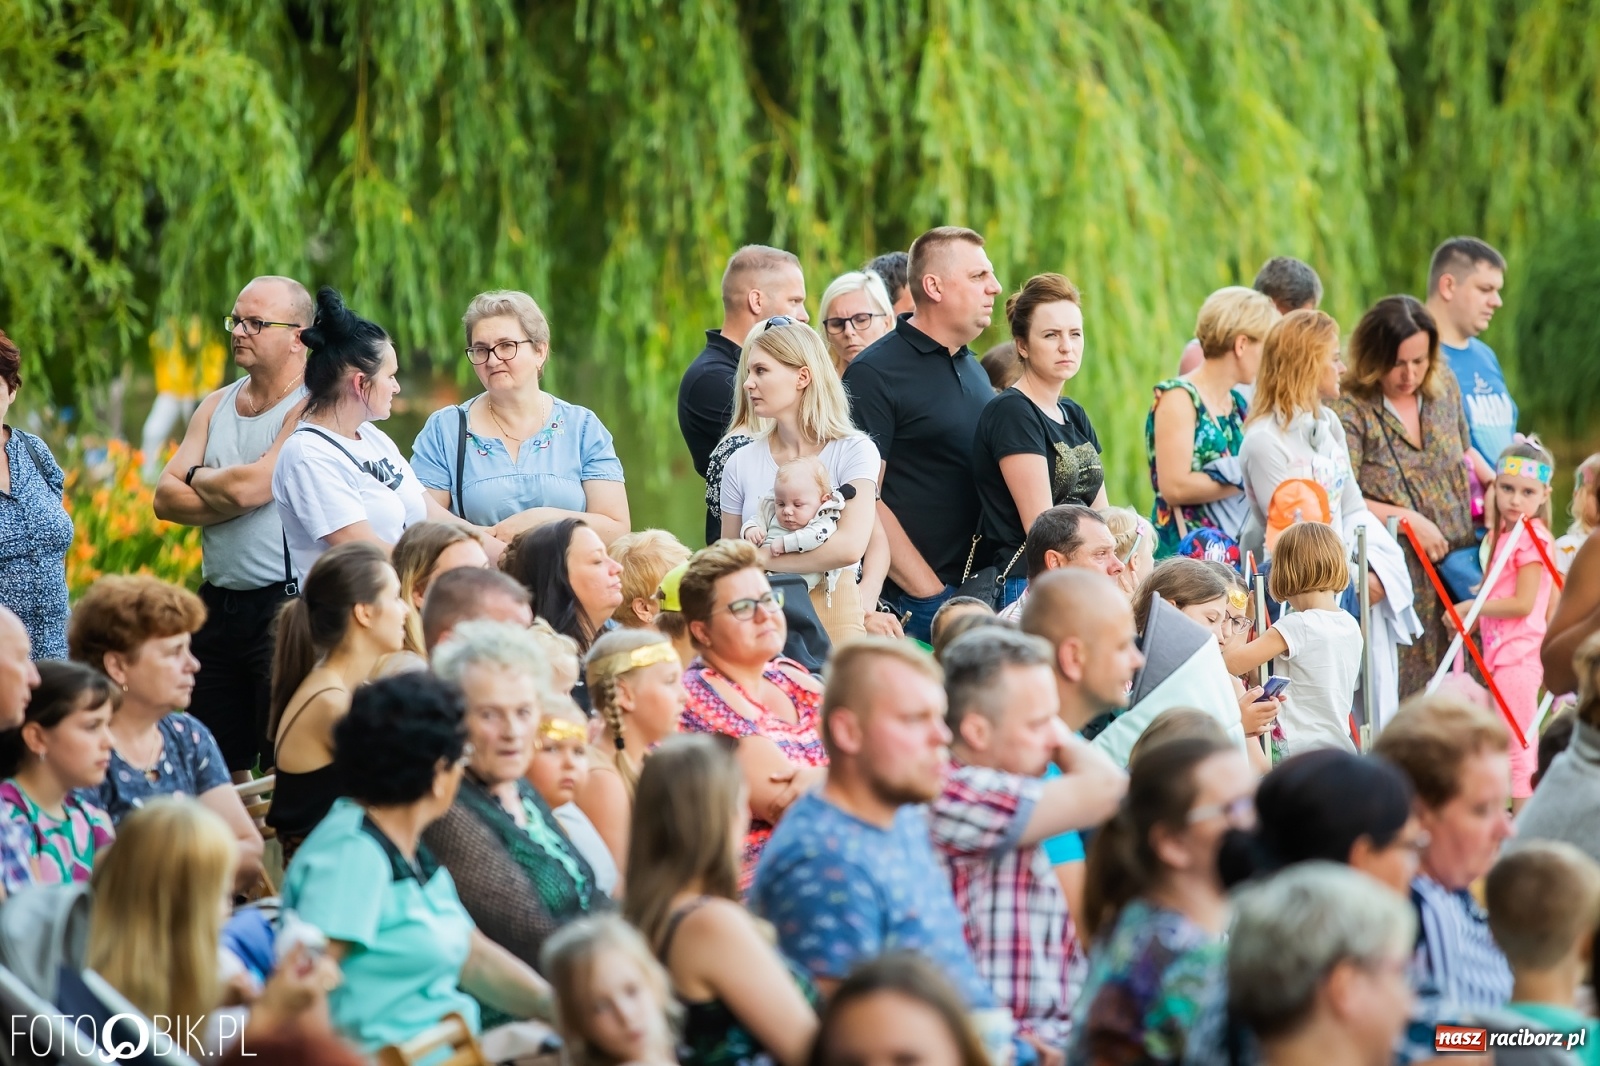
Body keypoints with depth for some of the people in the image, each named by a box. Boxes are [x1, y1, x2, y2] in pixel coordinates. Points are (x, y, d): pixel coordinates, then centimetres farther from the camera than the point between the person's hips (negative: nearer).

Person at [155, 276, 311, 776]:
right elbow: (166, 499, 5)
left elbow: (249, 486, -19)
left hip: (285, 604, -7)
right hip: (218, 603, 7)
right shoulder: (216, 406, 14)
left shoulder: (310, 409, -8)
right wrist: (228, 493, -10)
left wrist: (198, 478, 1)